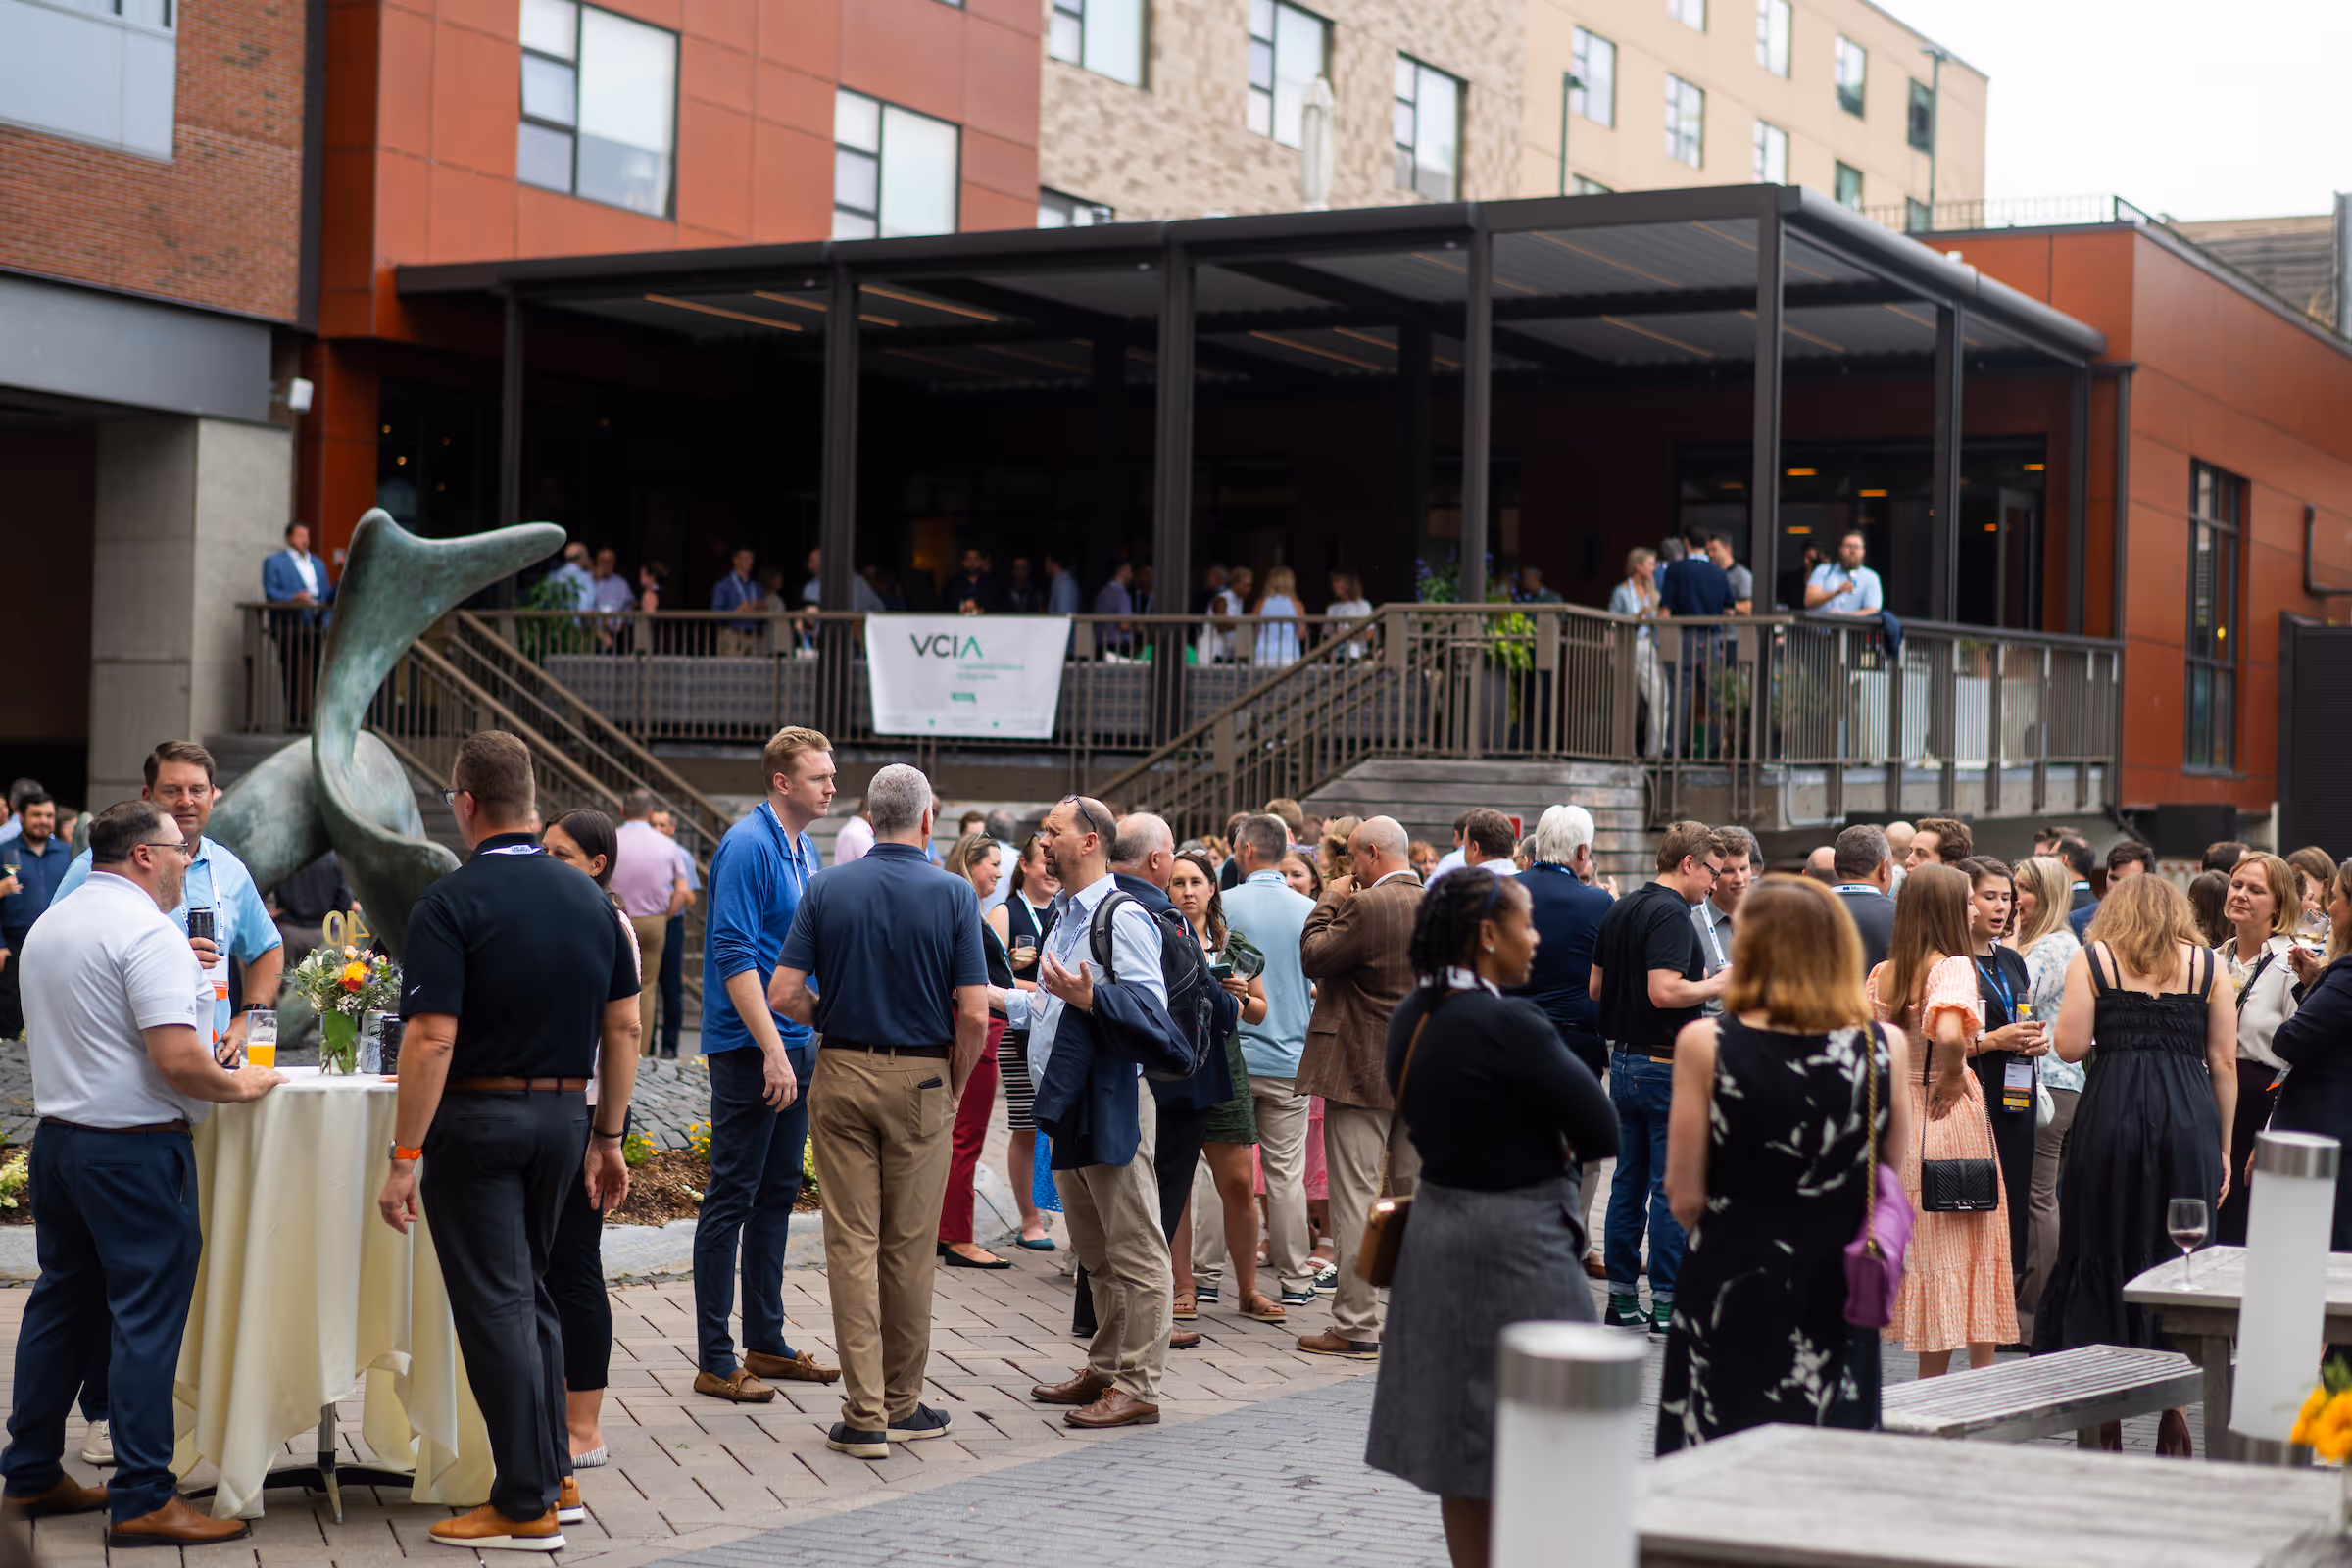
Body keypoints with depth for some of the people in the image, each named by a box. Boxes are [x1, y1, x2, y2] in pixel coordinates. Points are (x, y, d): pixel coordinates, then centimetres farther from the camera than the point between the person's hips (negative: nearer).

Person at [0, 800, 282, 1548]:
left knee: (61, 1304, 16)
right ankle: (142, 1499, -4)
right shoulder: (149, 933, -16)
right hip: (135, 1147, -9)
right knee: (146, 1317, -5)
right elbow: (177, 1060, -23)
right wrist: (238, 1085, -6)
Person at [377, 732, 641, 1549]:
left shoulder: (450, 904, -13)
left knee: (495, 1305, 0)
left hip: (477, 1120, -6)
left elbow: (431, 1039, -19)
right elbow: (623, 1027, 8)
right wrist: (607, 1138, 15)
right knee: (529, 1291, 20)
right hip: (565, 1115, 6)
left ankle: (527, 1506, 4)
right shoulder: (590, 898, 5)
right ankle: (555, 1476, 23)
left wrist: (404, 1159, -15)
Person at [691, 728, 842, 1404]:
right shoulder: (748, 846, -14)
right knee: (732, 1198, -4)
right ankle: (715, 1361, 1)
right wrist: (773, 1051, -24)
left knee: (777, 1195, 13)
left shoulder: (806, 850, 14)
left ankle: (766, 1343, 22)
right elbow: (736, 957, -20)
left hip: (793, 1043, 9)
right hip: (750, 1046, -9)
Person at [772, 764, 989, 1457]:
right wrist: (955, 1086, 4)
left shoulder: (827, 889, -1)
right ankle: (904, 1405, 18)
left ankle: (864, 1415, 0)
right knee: (909, 1247, 8)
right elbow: (974, 1015, -12)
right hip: (921, 1078, -1)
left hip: (841, 1074, 1)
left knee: (851, 1243, 3)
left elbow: (784, 993, -5)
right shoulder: (953, 894, -7)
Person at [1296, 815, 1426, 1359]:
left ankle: (1357, 1326, -3)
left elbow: (1313, 958, -11)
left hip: (1362, 1072, -7)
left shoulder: (1366, 905, -17)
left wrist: (1330, 900, 2)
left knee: (1355, 1198, -3)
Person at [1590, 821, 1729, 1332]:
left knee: (1629, 1180, 14)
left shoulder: (1619, 910, 11)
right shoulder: (1671, 914, -17)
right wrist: (1717, 985, -11)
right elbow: (1664, 992, -27)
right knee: (1673, 1186, -2)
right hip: (1667, 1064, -9)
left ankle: (1622, 1297, 18)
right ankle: (1667, 1302, 1)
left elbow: (1595, 987, 16)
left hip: (1624, 1058, 9)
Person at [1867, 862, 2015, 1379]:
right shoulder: (1952, 967, -15)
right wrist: (1953, 1075, -16)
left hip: (1899, 1117, 6)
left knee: (1926, 1249, 14)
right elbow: (1949, 1033, -32)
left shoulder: (1881, 974, 5)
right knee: (1968, 1253, 5)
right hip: (1951, 1117, -6)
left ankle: (1930, 1390, 18)